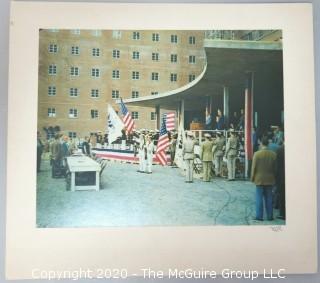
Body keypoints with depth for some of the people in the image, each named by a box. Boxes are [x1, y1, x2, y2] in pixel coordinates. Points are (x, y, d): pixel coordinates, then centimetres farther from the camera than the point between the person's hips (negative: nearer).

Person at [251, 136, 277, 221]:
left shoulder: (257, 154, -12)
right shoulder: (273, 154, -3)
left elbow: (254, 167, -8)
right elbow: (275, 168, 4)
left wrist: (252, 178, 3)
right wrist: (274, 178, 16)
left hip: (259, 179, -3)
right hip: (270, 179, 3)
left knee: (259, 198, 3)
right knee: (269, 198, 10)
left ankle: (259, 216, 5)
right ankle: (270, 216, 14)